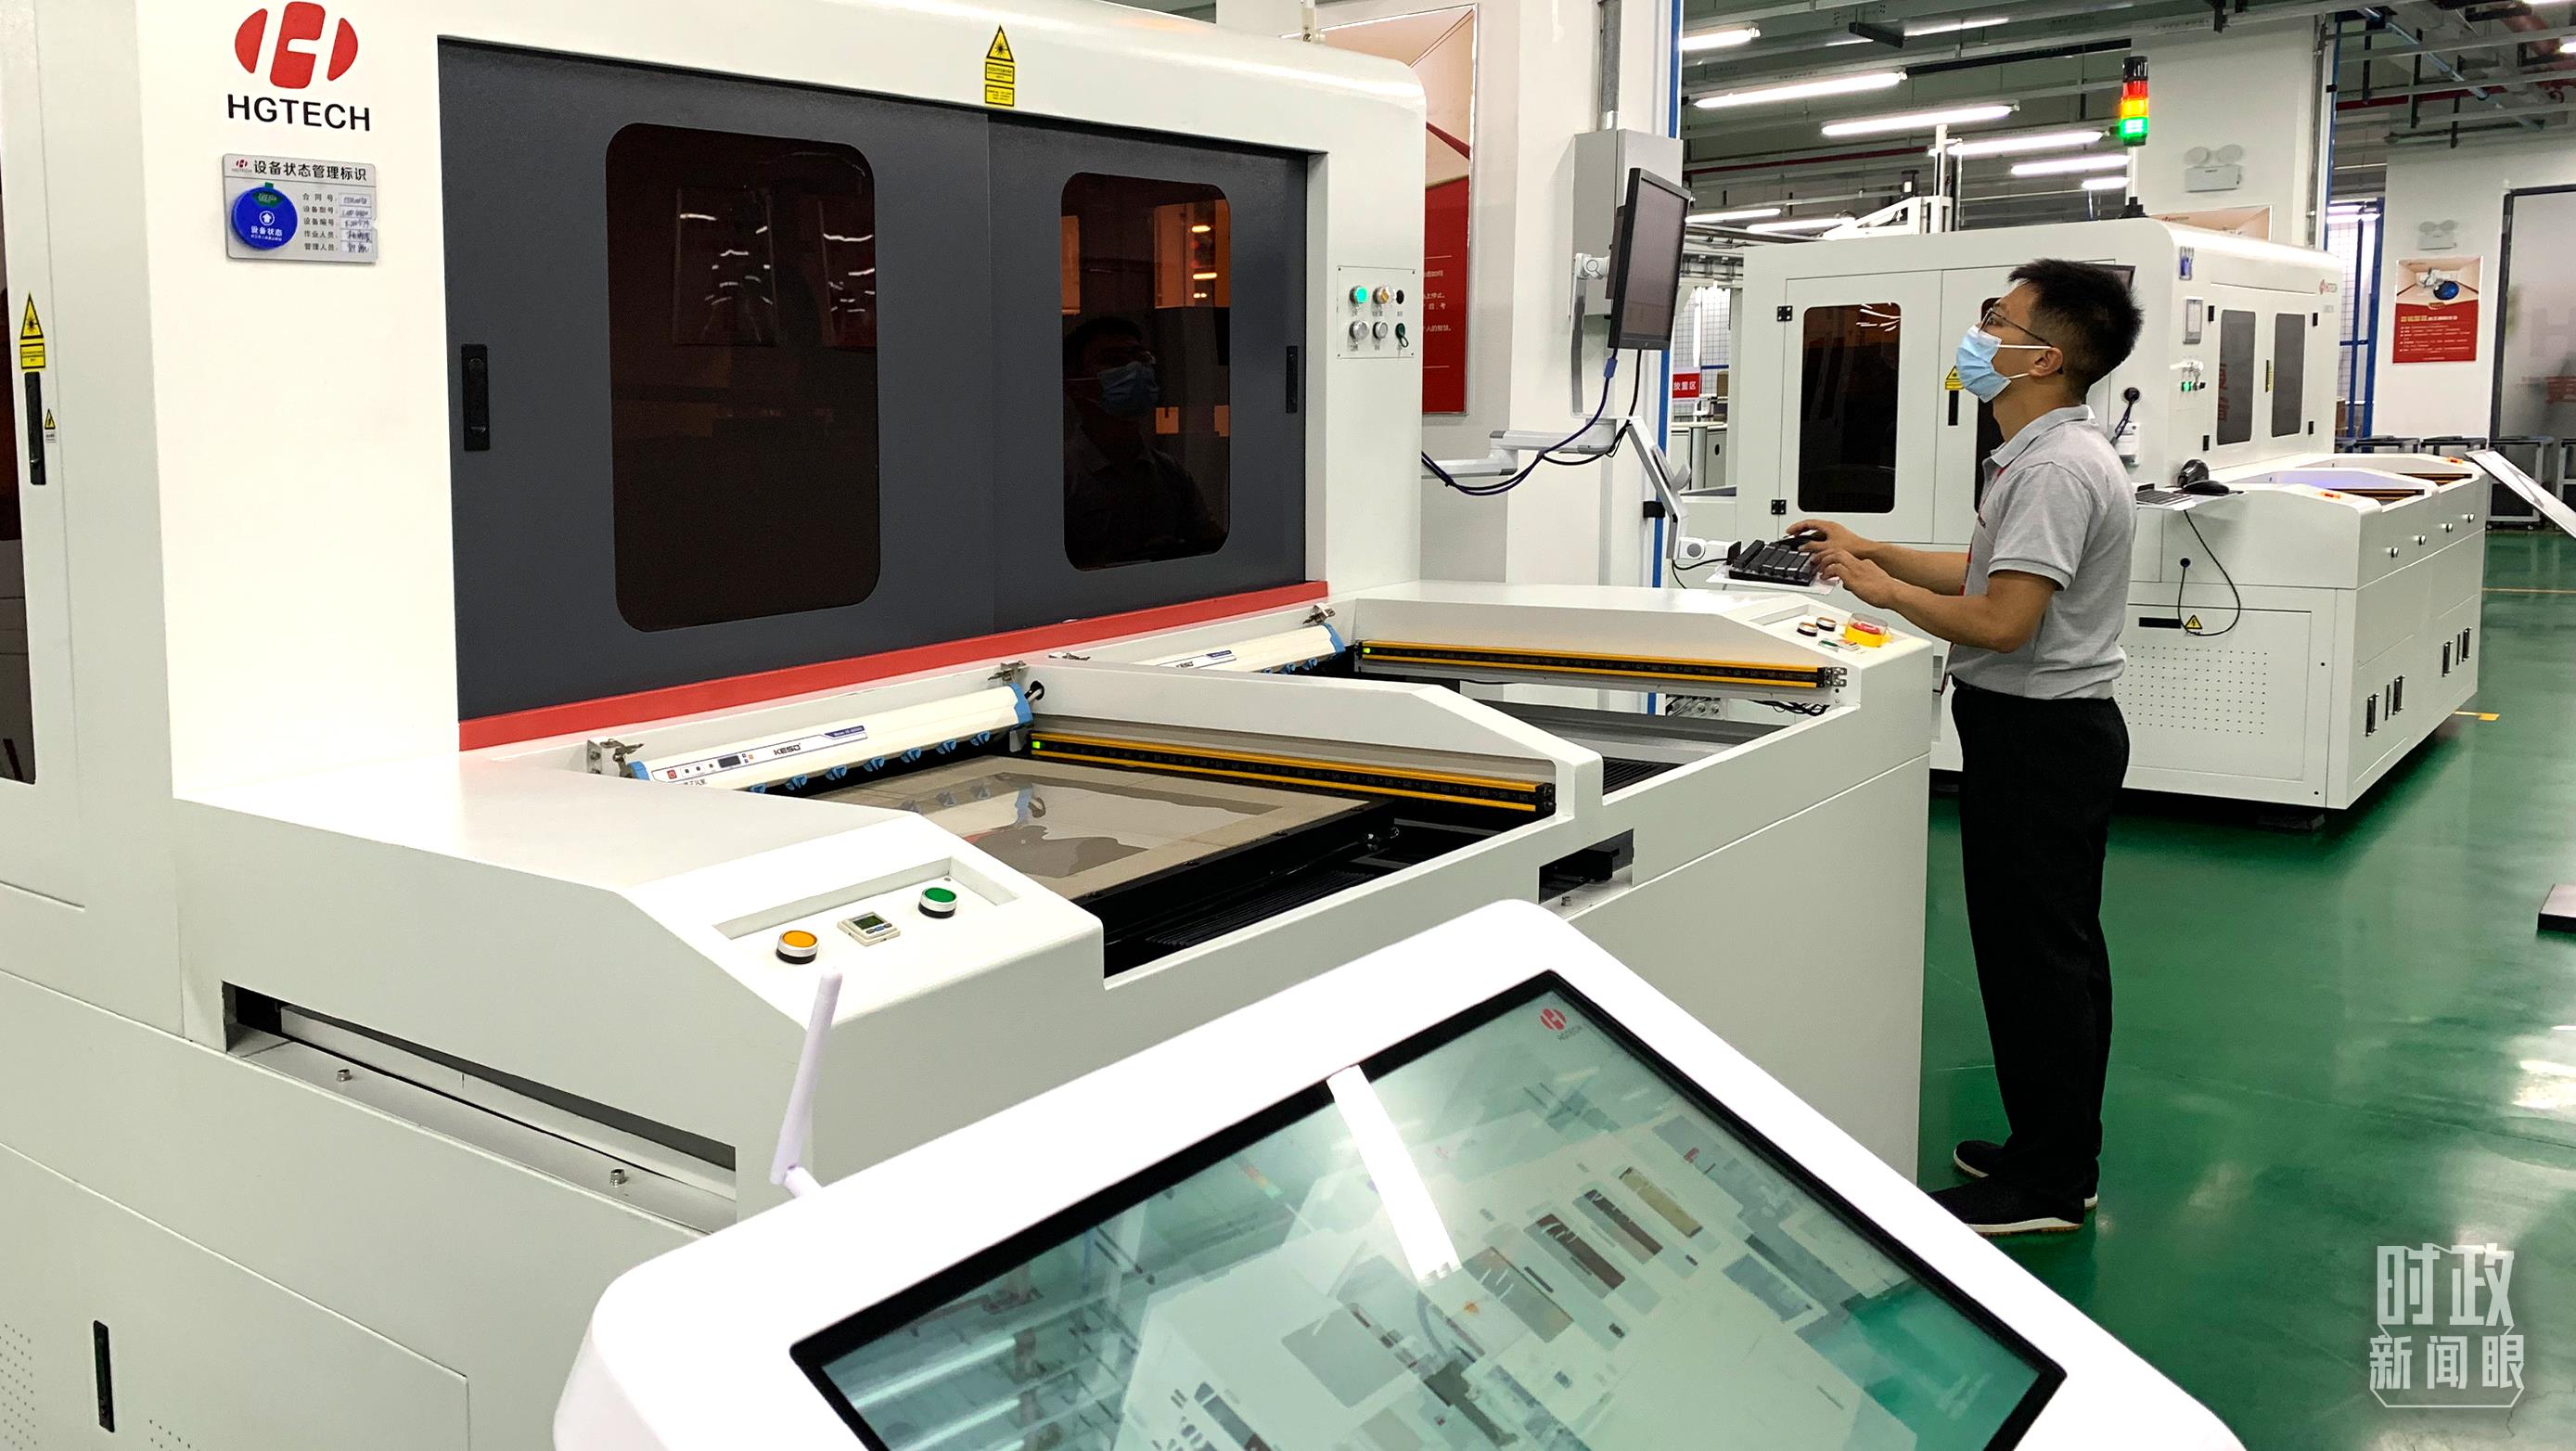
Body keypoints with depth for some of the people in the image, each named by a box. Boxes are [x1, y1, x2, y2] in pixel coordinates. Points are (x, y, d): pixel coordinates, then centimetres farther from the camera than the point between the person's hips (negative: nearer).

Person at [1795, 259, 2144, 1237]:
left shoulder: (2055, 470, -22)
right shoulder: (2052, 455, 12)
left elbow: (2000, 621, -27)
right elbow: (1989, 571, 19)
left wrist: (1879, 589, -14)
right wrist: (1876, 551, 14)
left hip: (2037, 734, -11)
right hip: (2056, 726, 11)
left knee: (2032, 953, -2)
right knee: (2062, 946, 17)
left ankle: (2042, 1186, 9)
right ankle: (2062, 1156, 29)